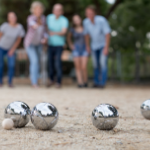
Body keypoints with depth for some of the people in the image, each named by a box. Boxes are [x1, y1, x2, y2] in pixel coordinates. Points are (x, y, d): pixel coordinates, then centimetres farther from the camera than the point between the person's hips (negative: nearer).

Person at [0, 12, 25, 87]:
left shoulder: (19, 27, -20)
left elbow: (19, 39, -9)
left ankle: (10, 82, 3)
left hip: (11, 49, 1)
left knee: (11, 65, -13)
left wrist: (13, 49, -11)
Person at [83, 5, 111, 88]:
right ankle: (96, 82, 15)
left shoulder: (101, 20, -30)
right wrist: (88, 46, 6)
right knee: (96, 64, 6)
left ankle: (102, 82, -10)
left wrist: (106, 48, -27)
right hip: (94, 46, 4)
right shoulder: (86, 22, -15)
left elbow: (107, 34, -26)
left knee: (103, 63, -13)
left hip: (103, 45, -4)